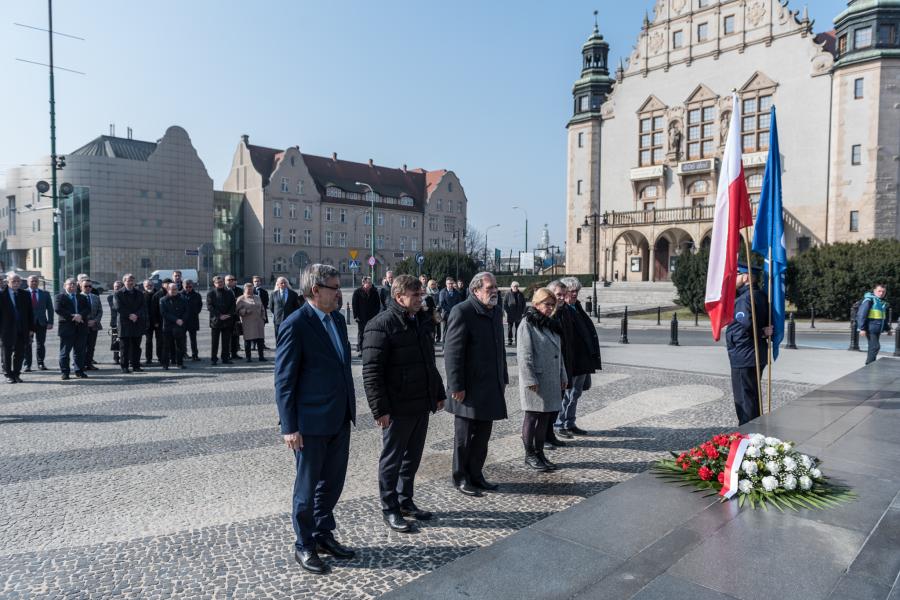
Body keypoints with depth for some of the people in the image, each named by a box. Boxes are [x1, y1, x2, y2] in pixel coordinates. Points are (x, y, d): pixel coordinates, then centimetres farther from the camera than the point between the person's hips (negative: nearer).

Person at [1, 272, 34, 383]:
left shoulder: (25, 295, 6)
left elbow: (30, 312, 8)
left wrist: (31, 328, 3)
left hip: (22, 330, 3)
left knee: (20, 354, 7)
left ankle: (16, 374, 18)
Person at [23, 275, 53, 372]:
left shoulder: (45, 293, 8)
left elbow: (50, 308, 8)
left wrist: (50, 322, -1)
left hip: (41, 322, 2)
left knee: (41, 344, 5)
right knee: (27, 345, 1)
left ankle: (41, 363, 14)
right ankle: (27, 365, 8)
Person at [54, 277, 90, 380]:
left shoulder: (82, 298, 16)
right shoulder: (60, 297, 4)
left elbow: (88, 309, 5)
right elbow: (57, 309, -11)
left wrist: (80, 315, -15)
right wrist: (72, 316, -17)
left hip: (81, 328, 4)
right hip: (67, 327, -3)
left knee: (80, 351, 7)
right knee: (65, 352, 1)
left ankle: (79, 371, 14)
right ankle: (64, 372, 7)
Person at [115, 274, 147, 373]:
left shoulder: (139, 293, 11)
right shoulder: (119, 293, 2)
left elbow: (144, 306, 4)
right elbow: (119, 308, -7)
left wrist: (137, 315, -12)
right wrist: (129, 315, -14)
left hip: (138, 323, 3)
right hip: (124, 324, -3)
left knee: (136, 346, 6)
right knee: (124, 346, 0)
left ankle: (136, 365, 12)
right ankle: (124, 366, 6)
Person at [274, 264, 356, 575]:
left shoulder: (338, 319, 7)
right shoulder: (295, 325, -15)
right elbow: (284, 381, -14)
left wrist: (350, 409, 14)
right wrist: (289, 427, -15)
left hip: (340, 419, 7)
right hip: (311, 422, -7)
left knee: (332, 482, 18)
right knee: (307, 487, 10)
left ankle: (323, 533, 37)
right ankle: (304, 545, 28)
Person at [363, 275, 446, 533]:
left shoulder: (422, 321, 11)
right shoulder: (381, 325, -15)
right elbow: (371, 371, -18)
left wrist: (439, 393, 19)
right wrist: (380, 408, -21)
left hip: (421, 404, 8)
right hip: (398, 408, -8)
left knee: (413, 456, 17)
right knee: (392, 459, 7)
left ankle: (405, 501, 33)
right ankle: (390, 509, 21)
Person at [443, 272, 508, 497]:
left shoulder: (497, 312, 12)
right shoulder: (462, 312, -15)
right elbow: (452, 352, -18)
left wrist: (503, 377, 17)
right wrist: (456, 386, -19)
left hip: (490, 387, 8)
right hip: (469, 388, -8)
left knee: (483, 435, 16)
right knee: (464, 436, 7)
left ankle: (476, 475, 30)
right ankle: (461, 478, 21)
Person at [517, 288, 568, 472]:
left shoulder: (551, 324, 14)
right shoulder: (527, 325, -12)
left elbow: (558, 352, 19)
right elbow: (524, 355, -16)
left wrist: (563, 375, 15)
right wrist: (530, 380, -19)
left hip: (551, 381, 8)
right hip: (535, 382, -8)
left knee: (545, 418, 13)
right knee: (532, 418, 3)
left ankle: (539, 453, 24)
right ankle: (529, 455, 15)